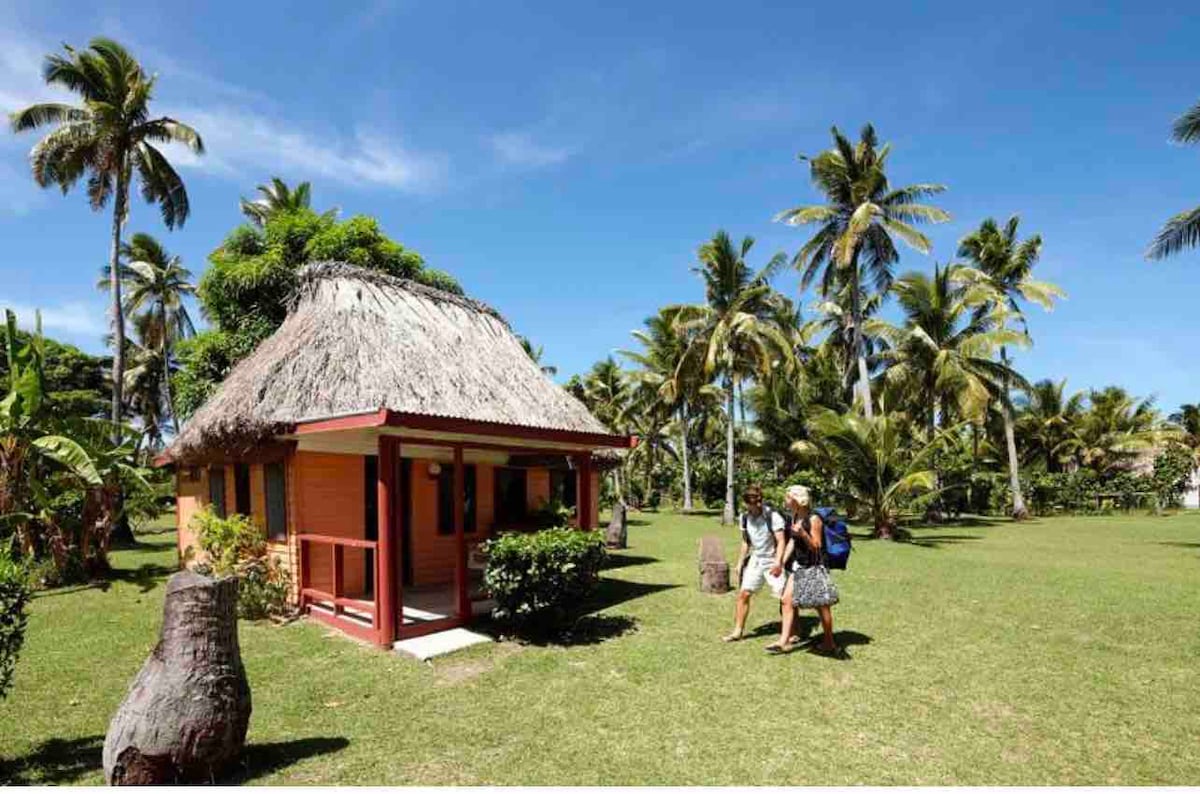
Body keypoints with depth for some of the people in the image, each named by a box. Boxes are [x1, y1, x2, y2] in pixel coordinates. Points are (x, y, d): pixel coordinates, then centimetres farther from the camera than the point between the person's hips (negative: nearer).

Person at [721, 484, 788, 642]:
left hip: (773, 561, -5)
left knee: (785, 597, -4)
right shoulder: (745, 518, 1)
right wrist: (740, 563, 11)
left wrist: (778, 562, -28)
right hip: (755, 560, 5)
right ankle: (738, 631, 15)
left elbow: (781, 541, -18)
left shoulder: (773, 516, -16)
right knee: (743, 594, 4)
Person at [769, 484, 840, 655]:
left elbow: (816, 546, -16)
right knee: (787, 600, 4)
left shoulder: (813, 519, -18)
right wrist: (781, 561, 12)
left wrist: (803, 533, -32)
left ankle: (829, 643, 21)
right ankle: (784, 641, 10)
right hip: (799, 566, 8)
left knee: (821, 606, 4)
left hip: (814, 567, -8)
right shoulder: (795, 517, 5)